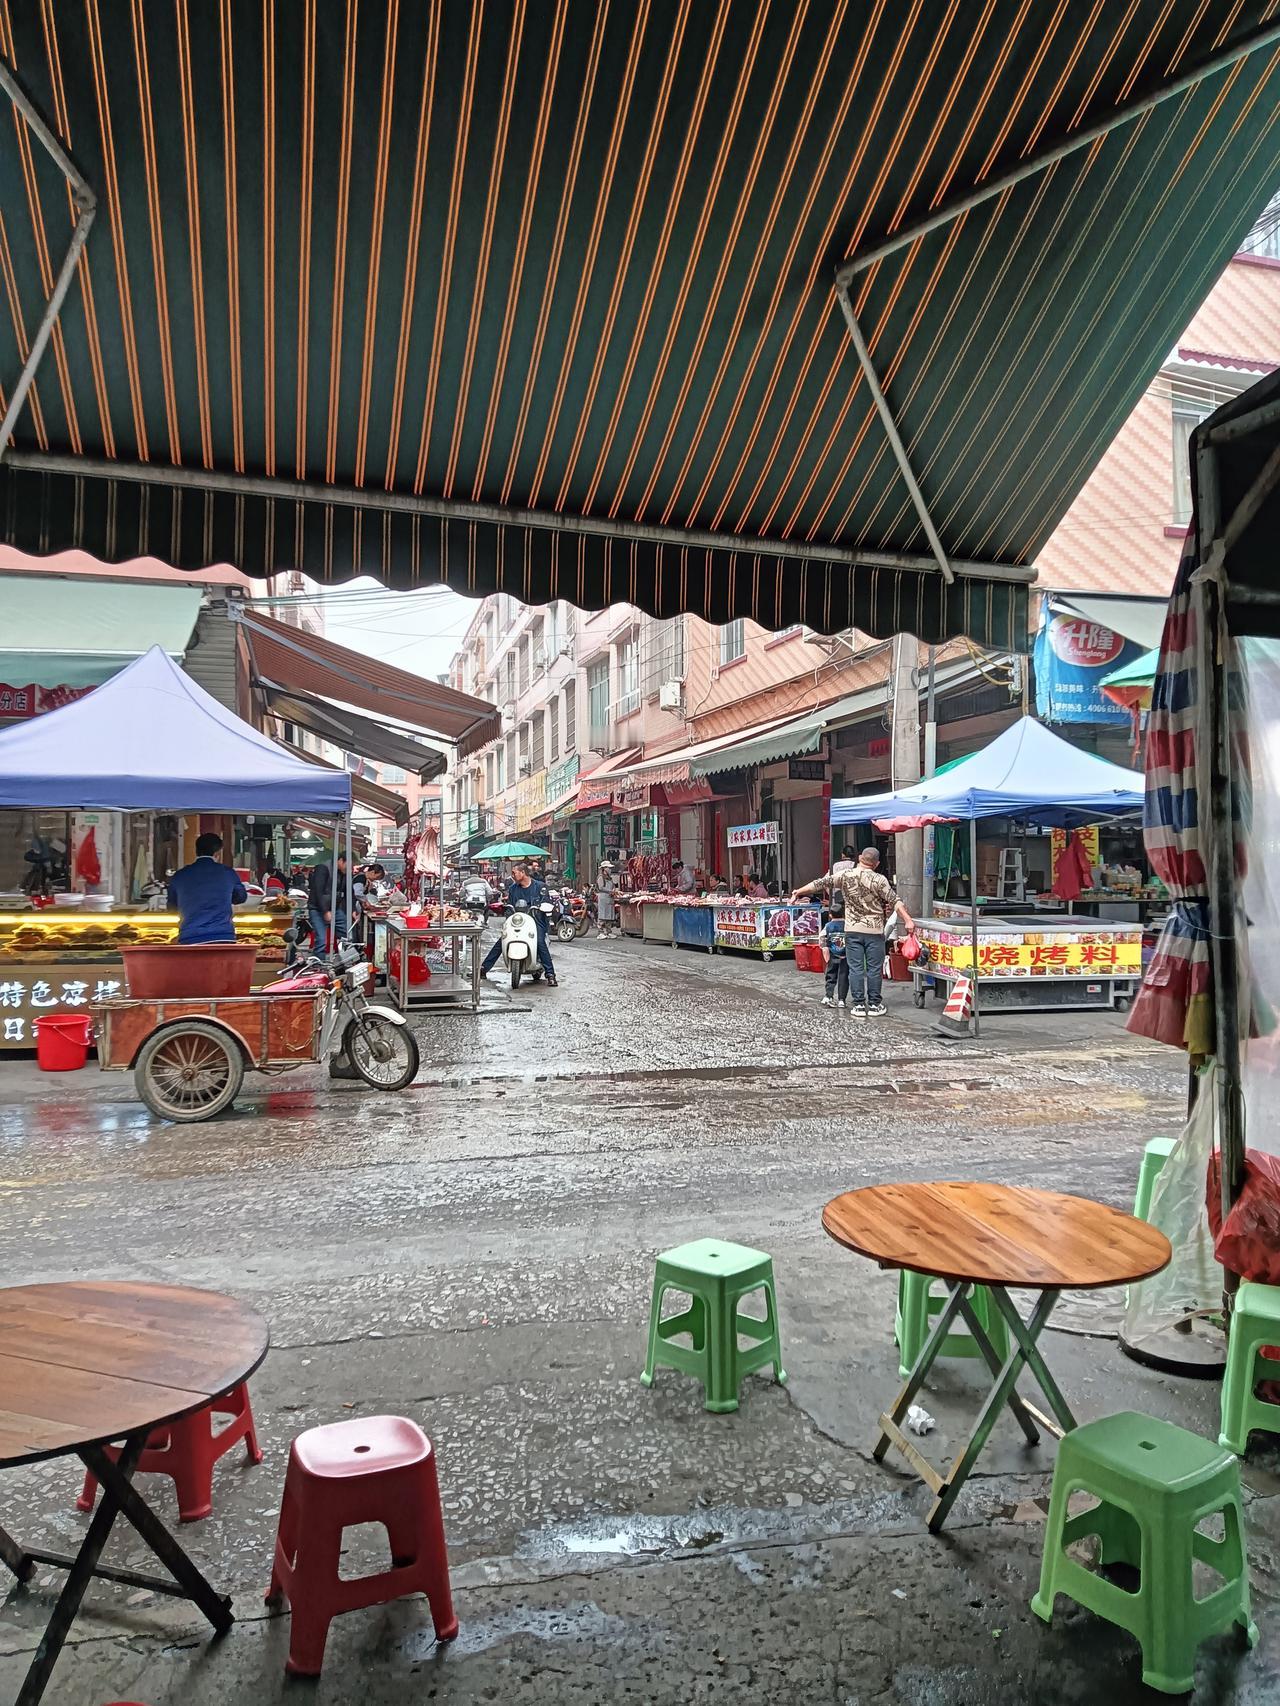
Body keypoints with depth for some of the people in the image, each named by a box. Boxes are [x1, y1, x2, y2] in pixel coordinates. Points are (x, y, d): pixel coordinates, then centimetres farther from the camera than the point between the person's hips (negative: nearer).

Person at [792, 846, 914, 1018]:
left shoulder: (845, 875, 0)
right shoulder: (879, 880, -7)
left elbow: (820, 883, 6)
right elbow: (894, 901, -14)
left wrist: (799, 891, 18)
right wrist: (907, 920, -14)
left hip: (852, 930, 2)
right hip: (874, 930, -2)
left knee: (856, 968, 6)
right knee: (874, 969, 7)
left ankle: (859, 1005, 8)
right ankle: (874, 1005, 12)